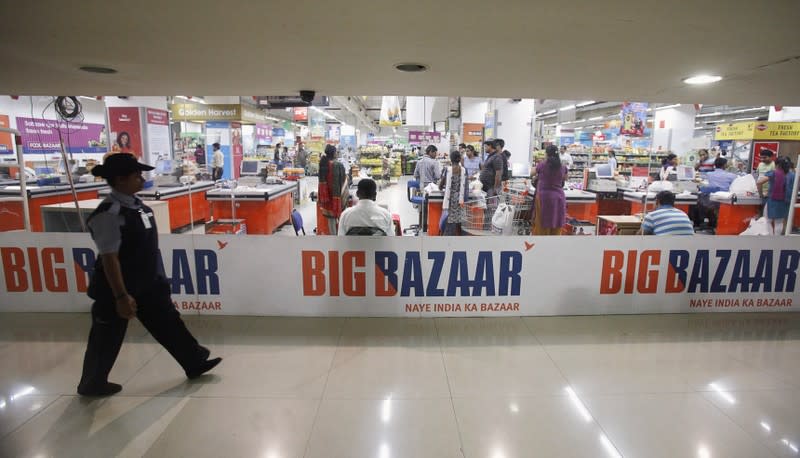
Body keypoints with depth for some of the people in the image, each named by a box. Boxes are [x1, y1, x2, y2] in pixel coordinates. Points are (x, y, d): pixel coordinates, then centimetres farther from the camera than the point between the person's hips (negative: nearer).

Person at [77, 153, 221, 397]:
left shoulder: (137, 204, 4)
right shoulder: (109, 214, -23)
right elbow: (109, 258, -24)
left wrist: (158, 277, 20)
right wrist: (121, 296, -23)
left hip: (149, 283, 8)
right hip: (118, 288, -8)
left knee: (167, 322, 15)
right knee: (108, 338, 12)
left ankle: (195, 362, 27)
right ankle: (92, 383, 35)